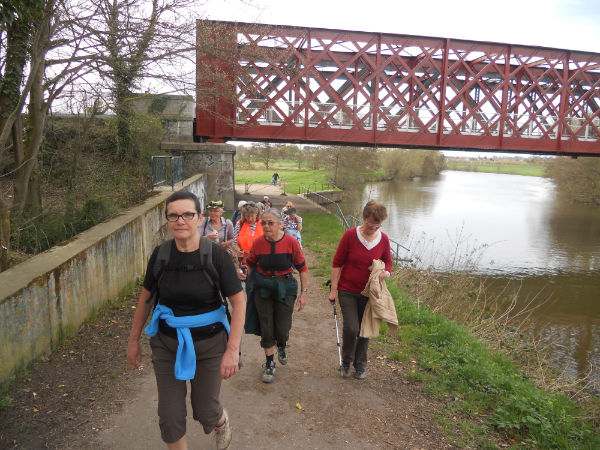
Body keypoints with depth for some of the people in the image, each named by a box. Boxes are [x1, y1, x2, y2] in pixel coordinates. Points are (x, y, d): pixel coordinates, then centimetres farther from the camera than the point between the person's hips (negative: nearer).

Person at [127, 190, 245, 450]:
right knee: (169, 417, 7)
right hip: (167, 342, 2)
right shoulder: (161, 254, -8)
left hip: (209, 343, -2)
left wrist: (232, 350, -20)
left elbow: (239, 302, -15)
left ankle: (222, 422, 50)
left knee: (205, 411, 13)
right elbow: (146, 297, 6)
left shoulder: (215, 255, -17)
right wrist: (133, 340, 11)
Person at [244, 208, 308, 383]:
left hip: (285, 288, -1)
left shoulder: (291, 242, -14)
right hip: (263, 288, 2)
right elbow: (251, 265, 10)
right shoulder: (257, 243, -8)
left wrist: (303, 293, -4)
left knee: (282, 329, 0)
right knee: (266, 329, 5)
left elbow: (302, 268, -5)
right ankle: (270, 365, 25)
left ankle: (281, 346, 38)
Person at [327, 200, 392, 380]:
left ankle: (360, 365, 31)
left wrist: (386, 272, -12)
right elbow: (337, 263, -6)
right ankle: (346, 362, 18)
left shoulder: (383, 239, -2)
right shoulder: (350, 235, -12)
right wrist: (334, 289, -7)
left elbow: (388, 262, 12)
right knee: (351, 328, -10)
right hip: (347, 291, -3)